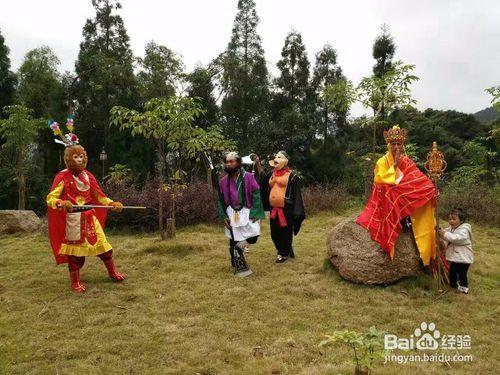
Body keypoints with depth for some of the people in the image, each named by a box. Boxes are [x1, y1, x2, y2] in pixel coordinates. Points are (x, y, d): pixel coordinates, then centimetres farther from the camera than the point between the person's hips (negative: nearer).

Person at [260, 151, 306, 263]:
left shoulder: (292, 175, -6)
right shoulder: (270, 175, 12)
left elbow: (296, 194, -9)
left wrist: (296, 212, -15)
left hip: (286, 209, -6)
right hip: (273, 209, 6)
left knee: (286, 232, 7)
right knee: (275, 233, 14)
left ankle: (284, 254, 28)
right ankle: (288, 250, 37)